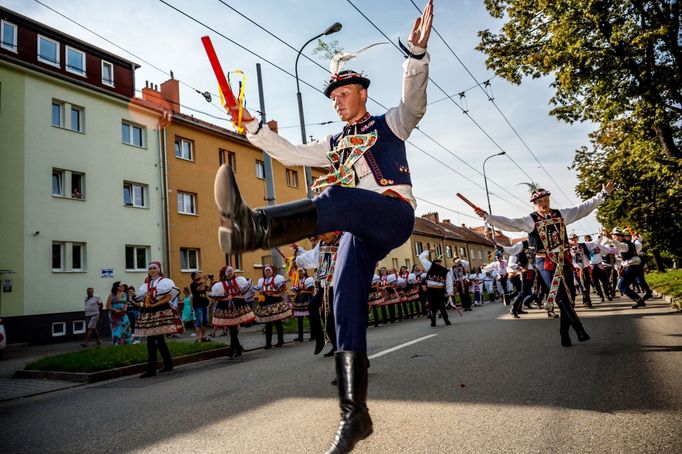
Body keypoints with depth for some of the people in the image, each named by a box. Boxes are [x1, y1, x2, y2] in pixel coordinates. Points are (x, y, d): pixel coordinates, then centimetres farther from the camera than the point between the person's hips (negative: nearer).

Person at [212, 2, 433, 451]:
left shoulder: (388, 124, 16)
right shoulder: (334, 144, 31)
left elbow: (414, 103, -5)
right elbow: (290, 154, 28)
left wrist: (417, 53, -21)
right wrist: (252, 125, 21)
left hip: (395, 214, -5)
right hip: (360, 232, 6)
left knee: (336, 199, -35)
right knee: (347, 305, -10)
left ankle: (253, 227, -65)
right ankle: (355, 415, -8)